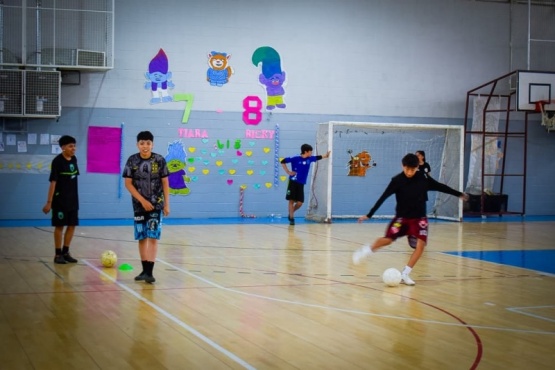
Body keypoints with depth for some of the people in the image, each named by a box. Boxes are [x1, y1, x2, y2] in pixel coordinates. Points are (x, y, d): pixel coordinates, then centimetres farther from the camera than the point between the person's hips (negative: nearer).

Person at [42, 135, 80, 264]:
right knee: (60, 226, 1)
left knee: (72, 226, 8)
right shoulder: (57, 161, -14)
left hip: (73, 199, 6)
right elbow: (53, 182, -16)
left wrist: (75, 197, 15)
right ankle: (58, 254, 9)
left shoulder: (74, 159, 5)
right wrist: (49, 202, -18)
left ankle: (65, 252, 18)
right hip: (60, 200, -6)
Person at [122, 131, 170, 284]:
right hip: (139, 205, 2)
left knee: (153, 237, -8)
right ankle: (144, 270, 17)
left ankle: (149, 272, -10)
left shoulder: (159, 160, -5)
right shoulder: (132, 161, -4)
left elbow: (165, 183, 0)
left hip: (156, 205, -2)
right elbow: (128, 183, -4)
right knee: (142, 238, 7)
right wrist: (142, 200, -12)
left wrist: (166, 204, -3)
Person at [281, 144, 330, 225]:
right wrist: (288, 172, -8)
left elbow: (318, 157, 27)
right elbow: (283, 161, -7)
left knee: (300, 203, -2)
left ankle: (291, 212, 25)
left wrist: (326, 155, 26)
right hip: (293, 182, -5)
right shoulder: (295, 159, -10)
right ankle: (291, 218, 4)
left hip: (301, 184, 5)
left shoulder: (309, 159, 7)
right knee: (292, 201, -3)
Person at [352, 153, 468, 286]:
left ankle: (405, 274, -6)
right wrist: (369, 215, -19)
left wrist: (459, 194, 12)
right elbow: (383, 197, -16)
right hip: (402, 217, -2)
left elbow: (440, 186, 5)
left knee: (421, 244, -14)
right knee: (388, 239, -14)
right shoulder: (397, 180, -16)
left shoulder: (423, 178, -9)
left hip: (419, 218, 2)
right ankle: (366, 250, 15)